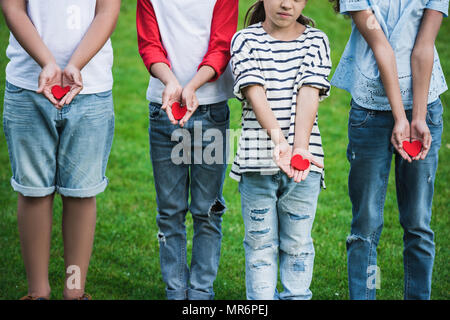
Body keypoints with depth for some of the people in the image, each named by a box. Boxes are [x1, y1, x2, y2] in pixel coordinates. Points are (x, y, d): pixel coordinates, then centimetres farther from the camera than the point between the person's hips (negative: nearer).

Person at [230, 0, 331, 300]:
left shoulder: (316, 41, 5)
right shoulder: (246, 40, 1)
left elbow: (309, 94, -10)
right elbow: (255, 93, -14)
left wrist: (300, 147, -24)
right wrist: (279, 139, -30)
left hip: (305, 158, 1)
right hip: (258, 159, -1)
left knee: (297, 241, 8)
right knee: (260, 242, 6)